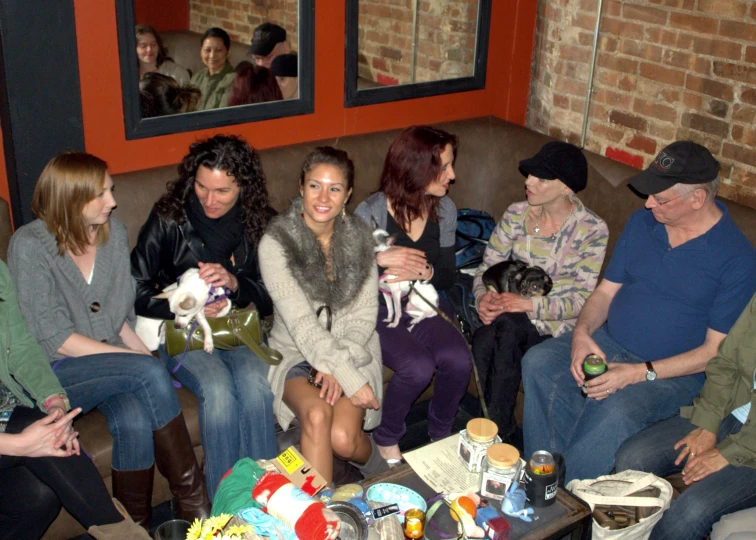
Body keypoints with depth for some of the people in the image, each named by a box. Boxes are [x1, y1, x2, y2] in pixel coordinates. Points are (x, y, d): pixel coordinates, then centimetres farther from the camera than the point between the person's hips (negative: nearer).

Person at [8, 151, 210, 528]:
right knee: (149, 371, -30)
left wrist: (144, 356, -5)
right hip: (52, 374, -4)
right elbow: (56, 339, -15)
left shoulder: (114, 233, 6)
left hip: (111, 365, 4)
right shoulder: (30, 245, -11)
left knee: (135, 421, -30)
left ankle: (137, 526, -13)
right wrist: (142, 360, -17)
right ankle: (193, 502, -20)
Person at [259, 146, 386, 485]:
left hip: (352, 352, 2)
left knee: (343, 438, -22)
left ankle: (375, 464, 12)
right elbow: (301, 323, -18)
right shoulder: (275, 242, -12)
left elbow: (364, 313, 0)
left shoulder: (359, 237, 0)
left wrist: (340, 365, -17)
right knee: (317, 415, -33)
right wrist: (351, 379, -23)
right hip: (296, 354, -2)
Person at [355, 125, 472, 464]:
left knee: (458, 360, -24)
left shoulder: (445, 210, 0)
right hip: (379, 310, -4)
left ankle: (440, 431, 7)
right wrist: (378, 259, -30)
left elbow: (447, 275, 6)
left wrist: (422, 271, -16)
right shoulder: (371, 212, -15)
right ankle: (387, 437, 1)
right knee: (418, 368, -29)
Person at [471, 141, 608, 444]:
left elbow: (582, 300, -12)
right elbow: (488, 266, 6)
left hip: (556, 322, -3)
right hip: (510, 314, 4)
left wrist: (530, 304, -25)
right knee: (483, 340, -30)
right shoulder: (516, 215, 2)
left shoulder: (592, 230, -10)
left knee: (506, 326, -34)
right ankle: (502, 432, -14)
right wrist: (483, 297, -17)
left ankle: (496, 430, -20)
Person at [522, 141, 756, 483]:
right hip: (608, 344, 6)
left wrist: (640, 373, -21)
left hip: (673, 371, -5)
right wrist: (581, 333, -11)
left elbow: (715, 351, -12)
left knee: (618, 411, -36)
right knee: (538, 363, -22)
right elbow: (605, 292, 10)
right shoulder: (641, 223, 6)